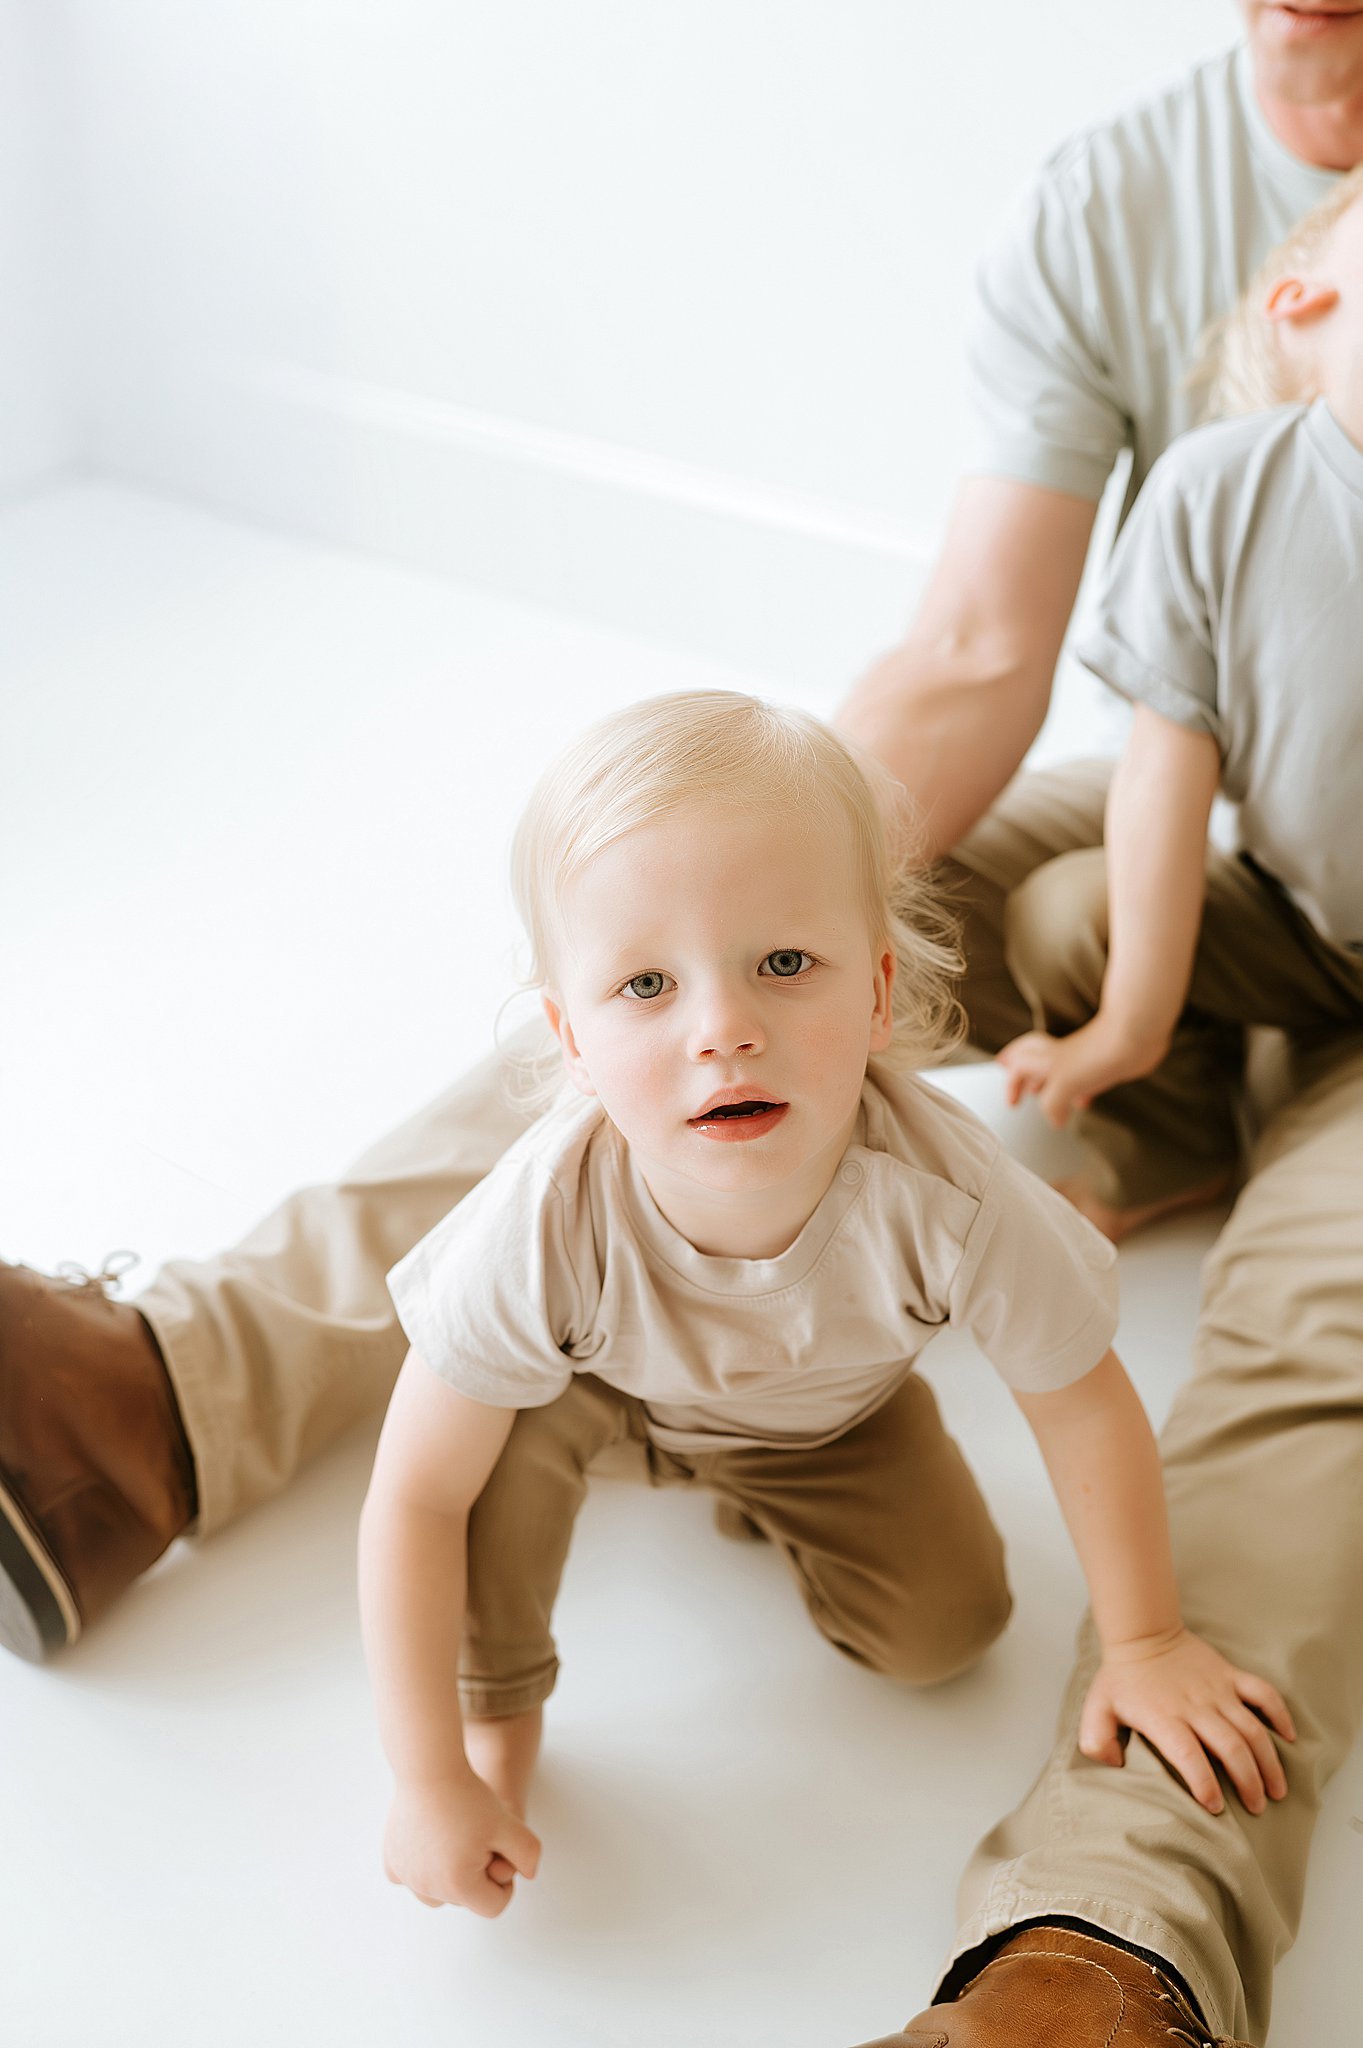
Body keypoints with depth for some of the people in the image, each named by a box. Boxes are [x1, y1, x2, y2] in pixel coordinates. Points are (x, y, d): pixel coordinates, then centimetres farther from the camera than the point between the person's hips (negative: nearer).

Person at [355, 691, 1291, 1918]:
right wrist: (434, 1780, -28)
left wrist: (1145, 1643, -12)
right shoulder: (543, 1230, -44)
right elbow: (415, 1501, -32)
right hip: (612, 1380, -2)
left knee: (947, 1632, -5)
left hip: (829, 1410, 2)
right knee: (512, 1421, -31)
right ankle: (497, 1696, -4)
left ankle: (768, 1492, 24)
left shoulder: (950, 1200, -42)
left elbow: (1085, 1406, -22)